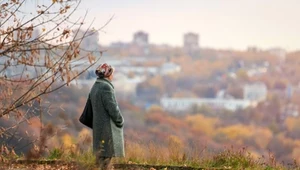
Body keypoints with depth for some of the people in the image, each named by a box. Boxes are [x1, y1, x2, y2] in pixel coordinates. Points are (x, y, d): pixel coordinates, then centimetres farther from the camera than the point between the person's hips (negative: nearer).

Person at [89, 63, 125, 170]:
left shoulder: (95, 87, 10)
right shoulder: (106, 87, -18)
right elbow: (112, 108, -20)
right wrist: (120, 121, -5)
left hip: (98, 125, 9)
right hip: (107, 127, -9)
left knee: (101, 155, 14)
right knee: (106, 157, -5)